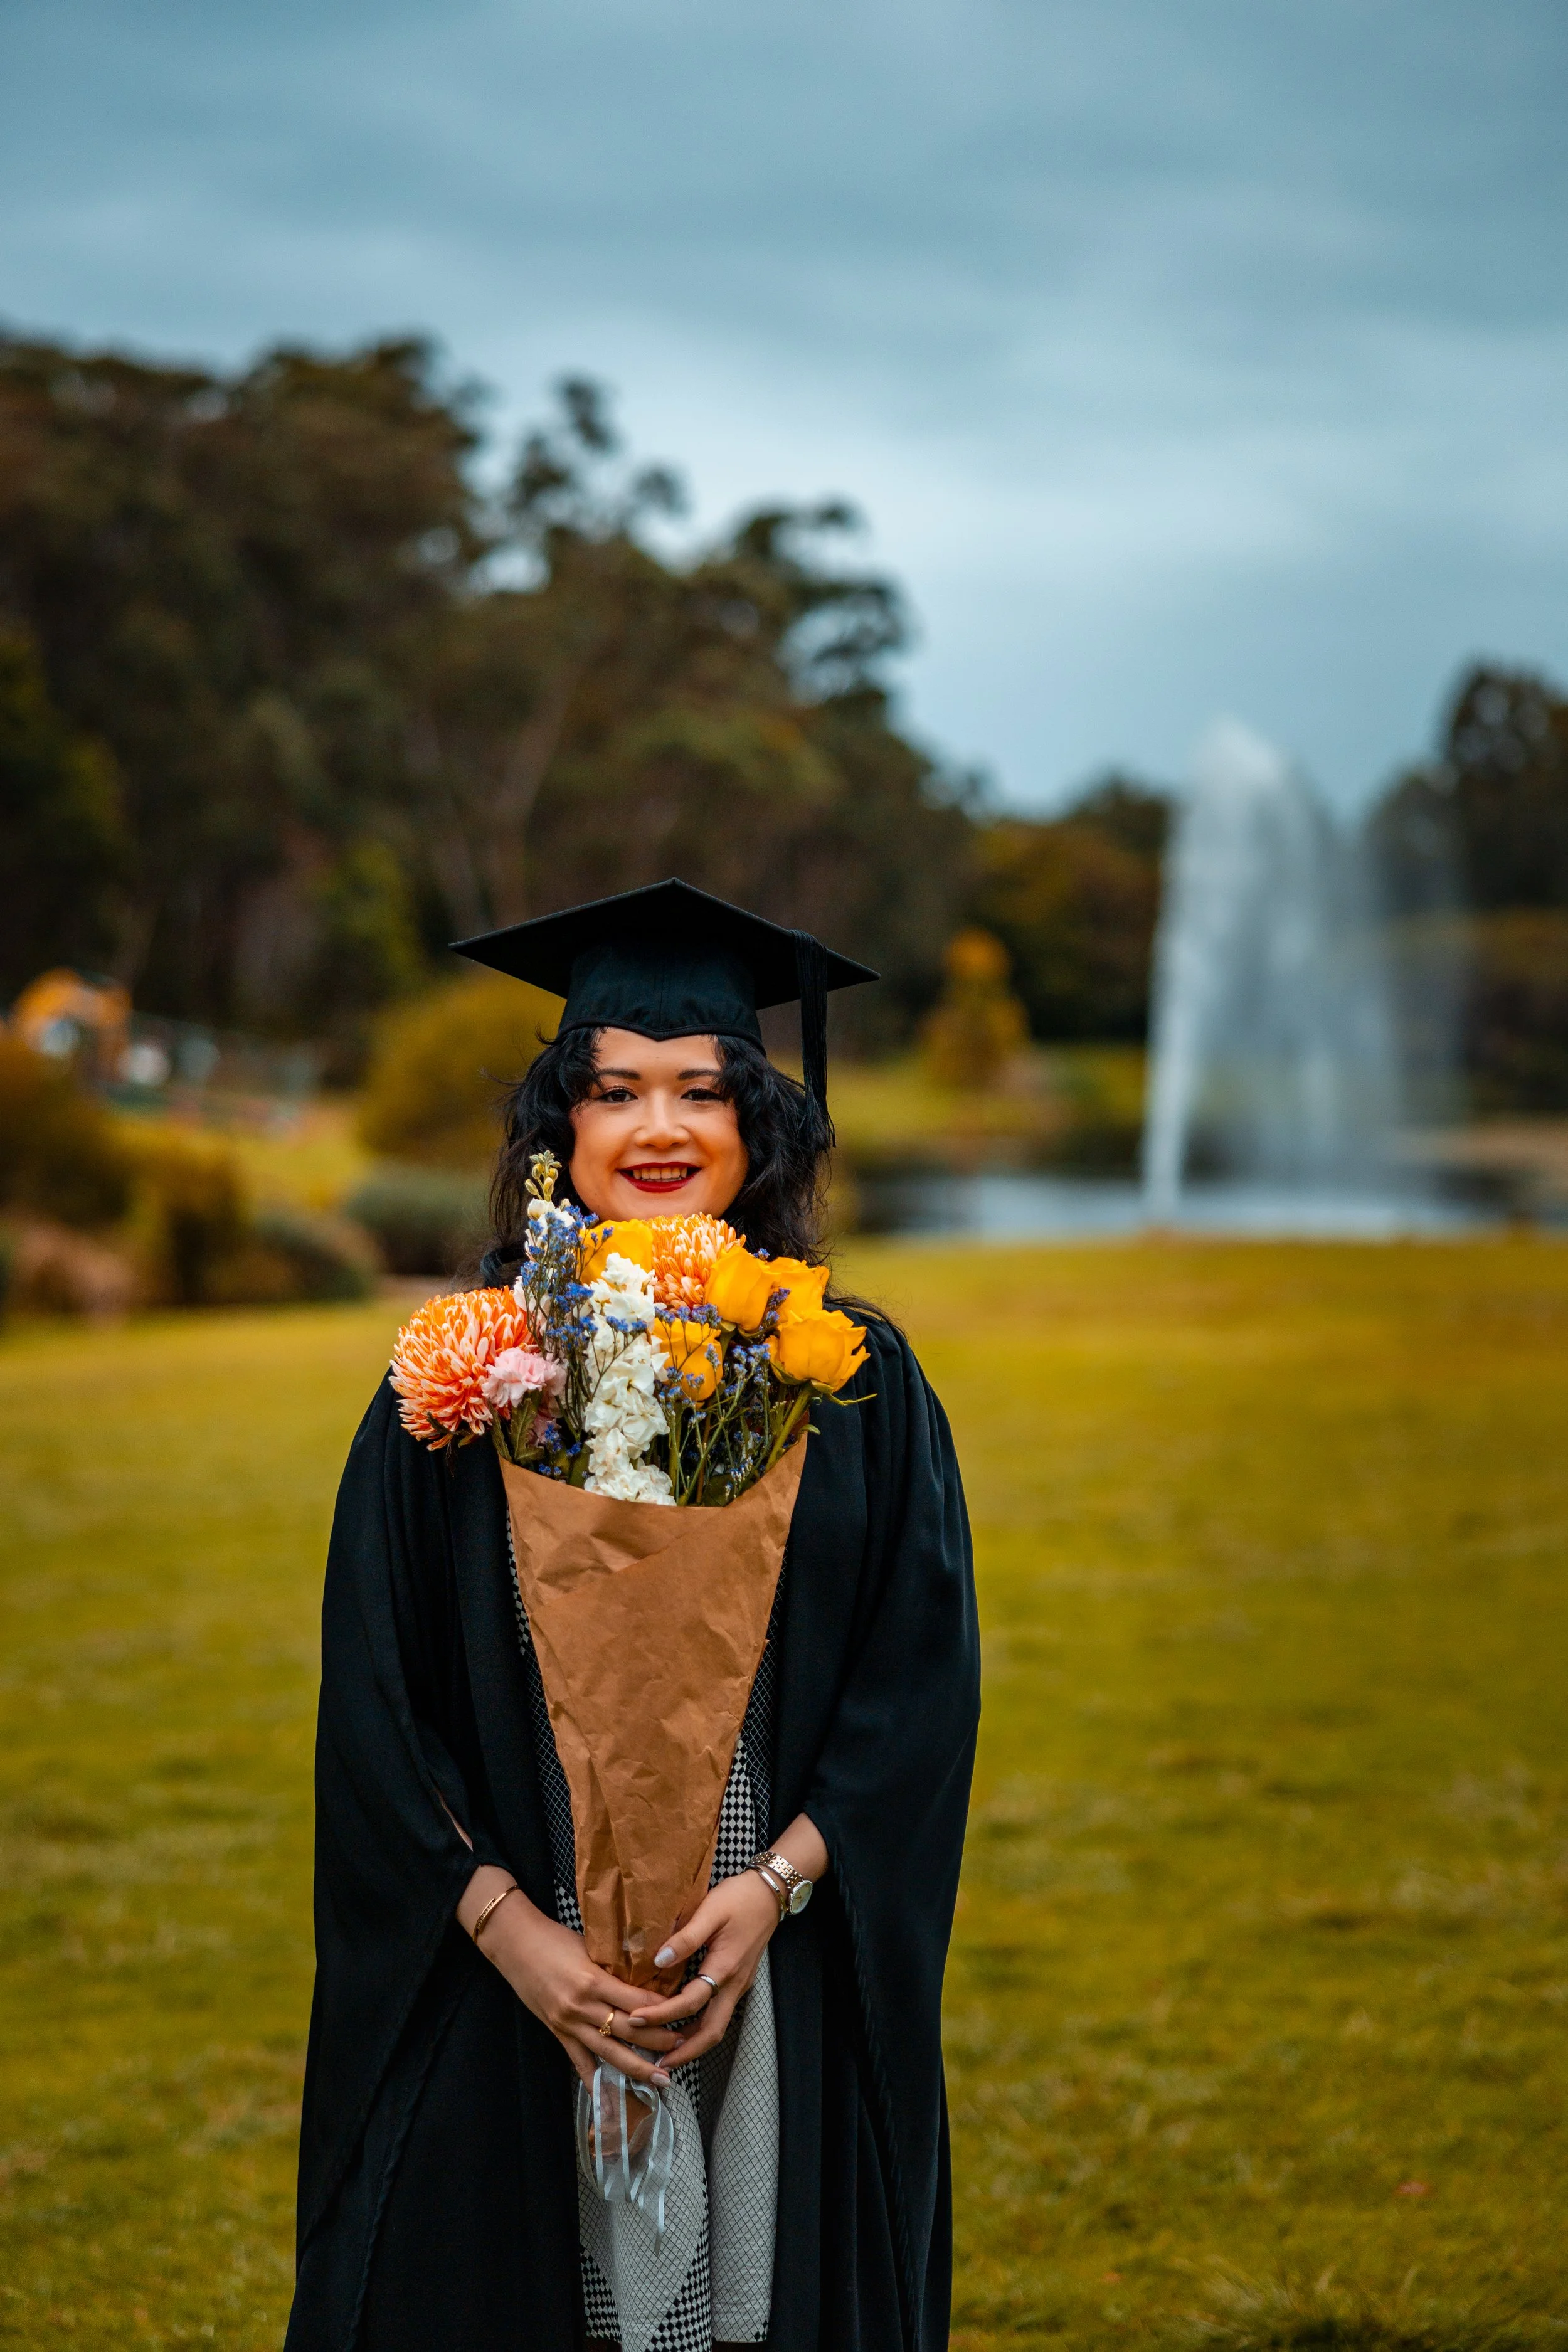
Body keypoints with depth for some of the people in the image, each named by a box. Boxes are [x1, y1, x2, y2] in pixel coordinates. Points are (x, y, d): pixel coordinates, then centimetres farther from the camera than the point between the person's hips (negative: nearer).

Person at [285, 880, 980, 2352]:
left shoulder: (855, 1386, 3)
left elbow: (923, 1678, 0)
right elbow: (375, 1701, -1)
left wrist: (776, 1883, -14)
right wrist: (510, 1928, -12)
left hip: (794, 1993, 1)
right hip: (508, 1997, 0)